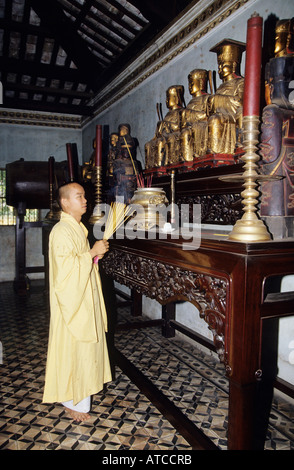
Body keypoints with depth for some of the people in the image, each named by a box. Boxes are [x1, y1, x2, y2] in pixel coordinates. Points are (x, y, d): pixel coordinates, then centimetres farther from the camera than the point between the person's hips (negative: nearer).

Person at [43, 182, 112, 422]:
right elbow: (67, 267, -27)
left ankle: (83, 390, 37)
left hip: (85, 298, 10)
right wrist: (92, 252, -21)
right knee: (72, 348, 2)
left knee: (85, 345, 20)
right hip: (71, 300, -10)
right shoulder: (61, 231, -19)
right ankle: (73, 401, 18)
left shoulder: (78, 228, 11)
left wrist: (96, 254, 5)